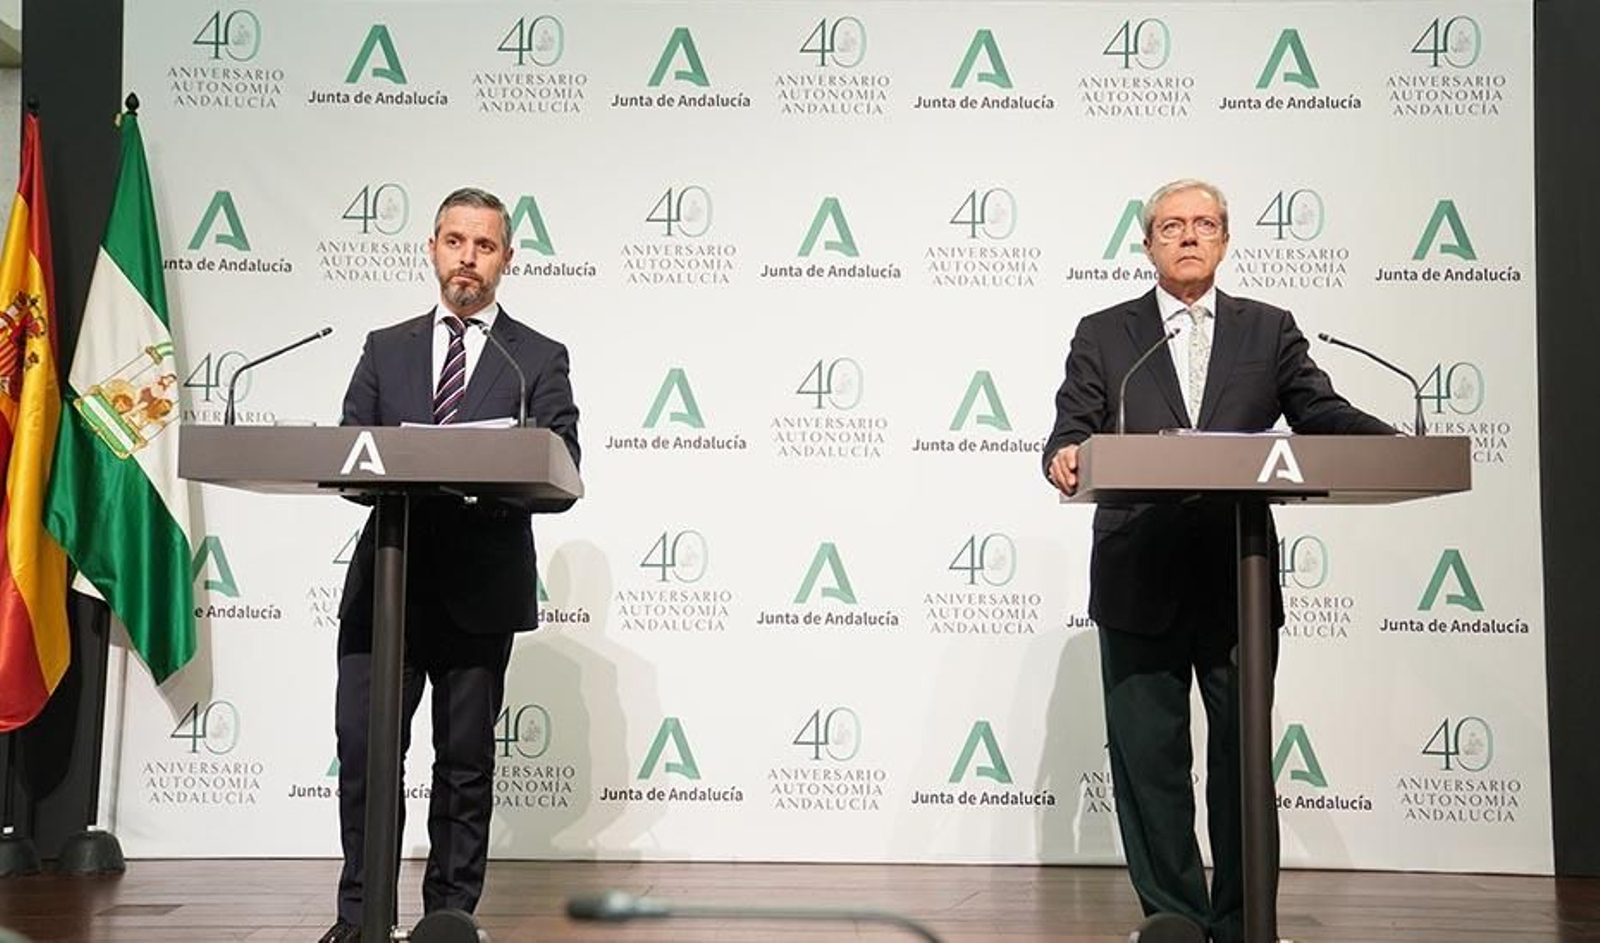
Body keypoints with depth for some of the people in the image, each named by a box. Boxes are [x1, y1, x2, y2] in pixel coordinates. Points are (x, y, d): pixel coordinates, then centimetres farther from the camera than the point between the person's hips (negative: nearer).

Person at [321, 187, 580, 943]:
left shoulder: (539, 359, 6)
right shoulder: (385, 349, 14)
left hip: (481, 588, -1)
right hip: (387, 579, 2)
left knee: (465, 761, 7)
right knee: (362, 744, -4)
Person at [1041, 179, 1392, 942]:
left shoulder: (1269, 330, 11)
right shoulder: (1103, 335, 9)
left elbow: (1322, 414, 1)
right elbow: (1072, 429, 0)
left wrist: (1400, 445, -18)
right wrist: (1065, 456, -24)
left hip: (1240, 579, 1)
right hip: (1139, 582, 0)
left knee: (1243, 755, 8)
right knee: (1148, 758, 5)